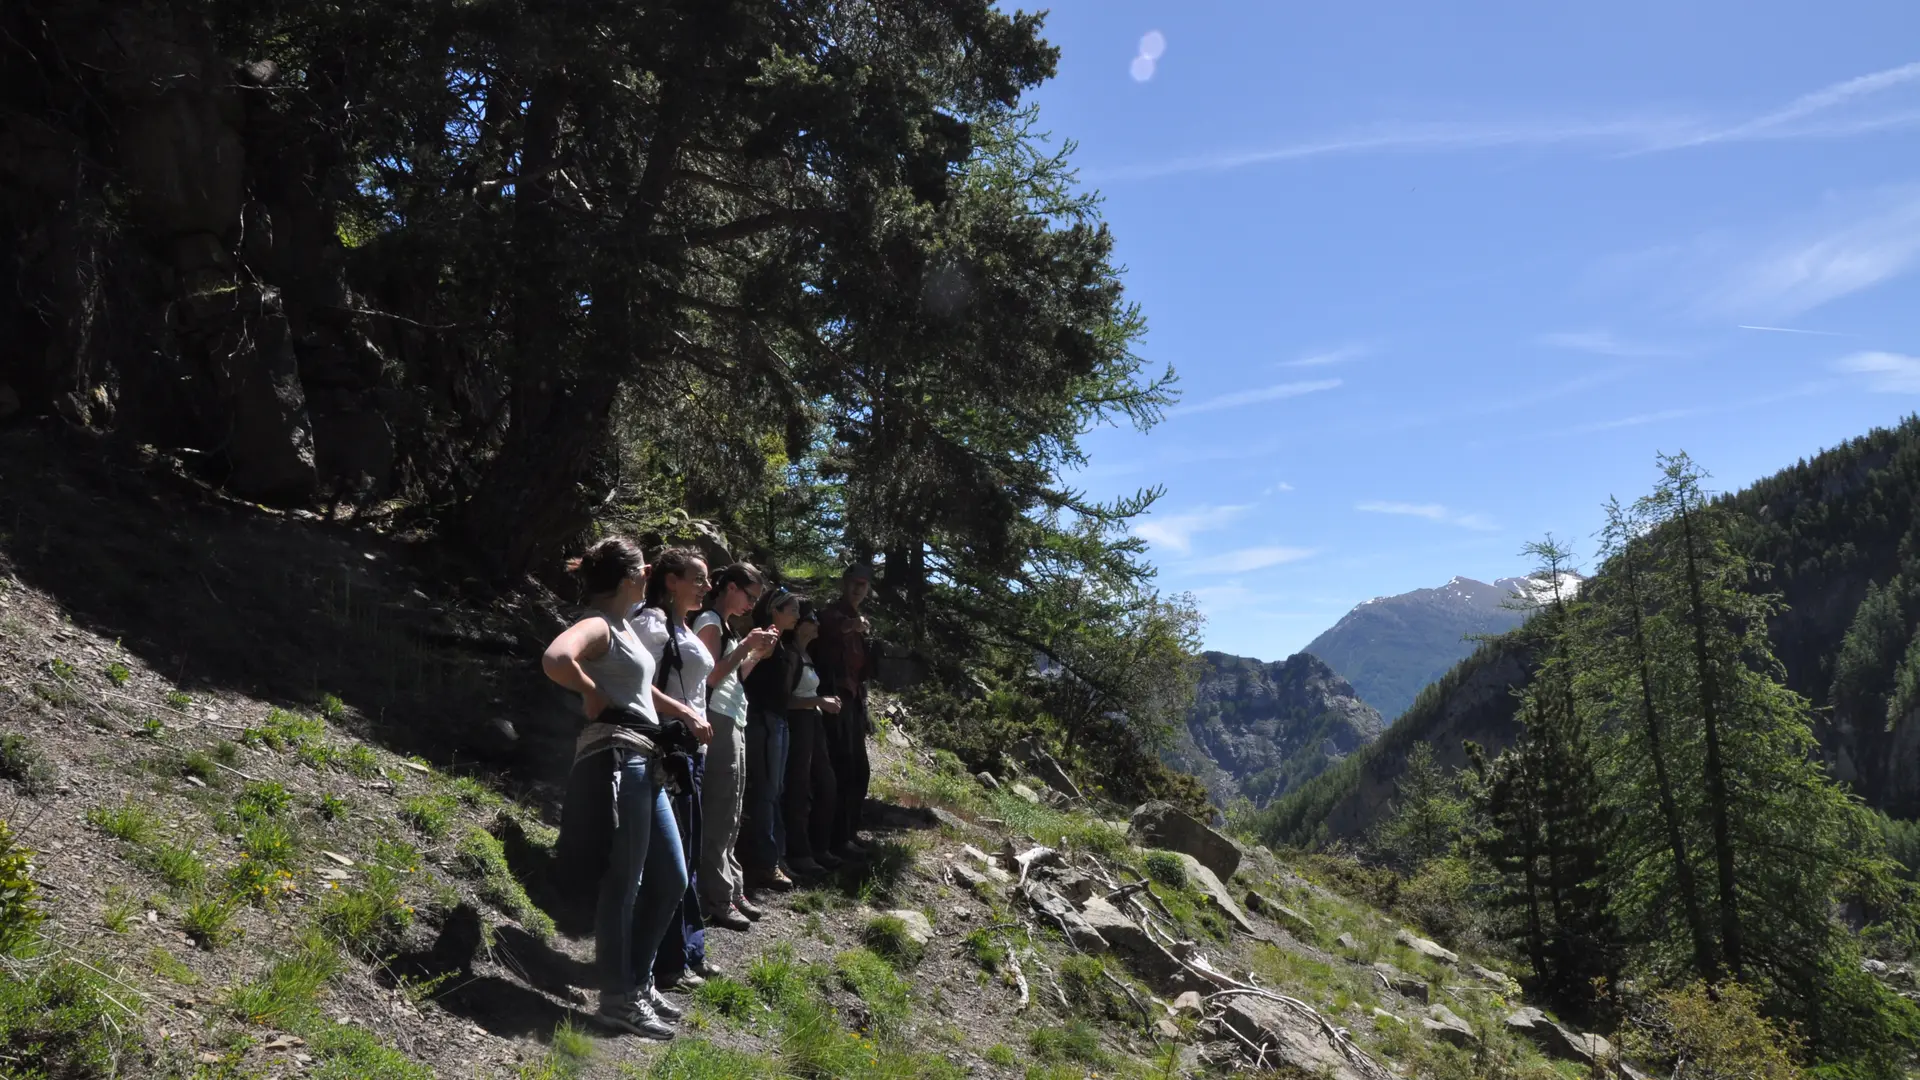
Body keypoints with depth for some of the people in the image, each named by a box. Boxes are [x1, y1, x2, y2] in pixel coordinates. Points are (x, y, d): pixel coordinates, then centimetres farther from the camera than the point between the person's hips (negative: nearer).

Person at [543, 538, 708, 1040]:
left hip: (644, 763, 10)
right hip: (617, 761, -10)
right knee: (624, 883, -2)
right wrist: (593, 694, -18)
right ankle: (618, 998, 9)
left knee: (670, 878, 14)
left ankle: (639, 981, 26)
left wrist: (684, 712, 24)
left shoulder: (625, 625, 18)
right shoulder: (598, 626, -12)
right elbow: (555, 659, -34)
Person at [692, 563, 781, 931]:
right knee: (718, 814, -8)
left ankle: (731, 890, 20)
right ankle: (716, 901, -4)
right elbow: (712, 676, -18)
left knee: (729, 815, 13)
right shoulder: (709, 621, -10)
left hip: (733, 722, 10)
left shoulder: (725, 624, 18)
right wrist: (745, 645, -16)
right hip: (719, 721, -10)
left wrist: (758, 654, 9)